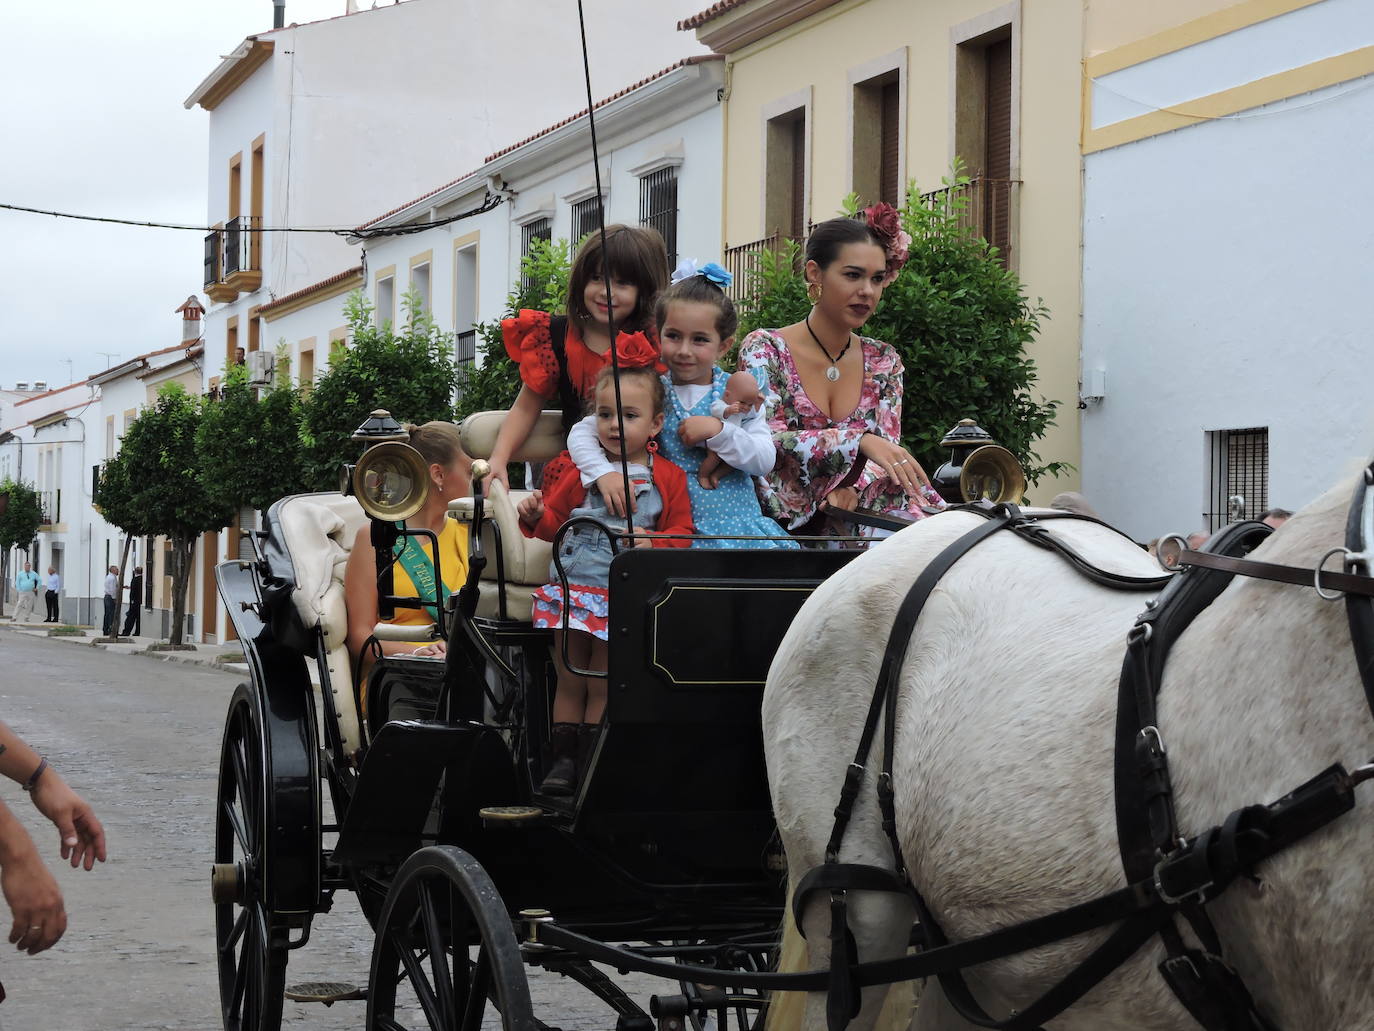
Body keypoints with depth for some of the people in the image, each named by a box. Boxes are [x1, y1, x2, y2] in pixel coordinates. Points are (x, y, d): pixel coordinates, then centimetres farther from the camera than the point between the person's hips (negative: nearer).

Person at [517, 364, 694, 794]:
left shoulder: (668, 478, 2)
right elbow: (555, 517, 13)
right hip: (574, 590, 2)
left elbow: (681, 533, 0)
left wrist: (652, 544, -19)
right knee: (570, 682, 7)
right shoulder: (584, 471, 6)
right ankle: (563, 758, 13)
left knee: (604, 687, 5)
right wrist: (537, 515, -9)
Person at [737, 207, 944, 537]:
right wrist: (860, 441, -30)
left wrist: (853, 488, -19)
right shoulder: (764, 349, -4)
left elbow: (886, 453, 5)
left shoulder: (883, 362, 11)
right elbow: (767, 442, -16)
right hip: (779, 525, -4)